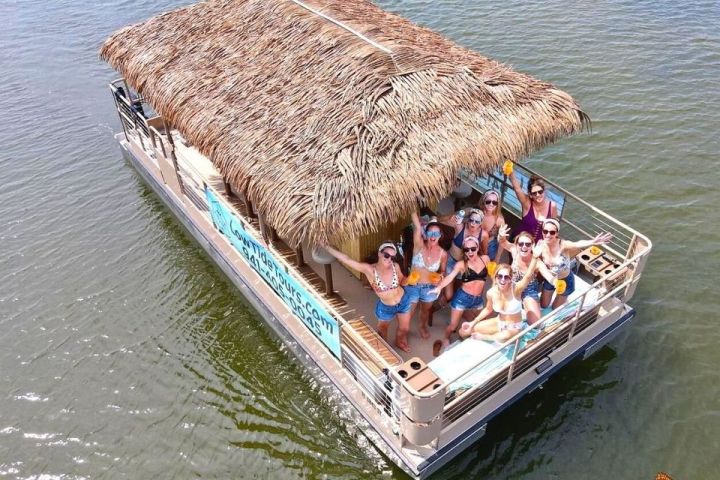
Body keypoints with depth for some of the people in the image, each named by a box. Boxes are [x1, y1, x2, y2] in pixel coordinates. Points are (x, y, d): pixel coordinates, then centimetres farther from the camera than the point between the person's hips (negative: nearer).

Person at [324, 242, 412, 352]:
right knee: (382, 330, 25)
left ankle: (399, 342, 60)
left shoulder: (395, 266, -21)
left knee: (404, 329, 26)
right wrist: (326, 247, -38)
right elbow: (346, 259, -35)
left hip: (403, 302, 2)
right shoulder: (369, 269, -30)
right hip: (385, 308, -2)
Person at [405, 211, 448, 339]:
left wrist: (439, 277, -17)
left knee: (426, 310, 28)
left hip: (429, 288, 2)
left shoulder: (443, 253, -13)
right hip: (412, 286, -2)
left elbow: (442, 271, 3)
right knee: (408, 312, 17)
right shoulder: (419, 245, -21)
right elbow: (417, 226, -35)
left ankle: (423, 327, 59)